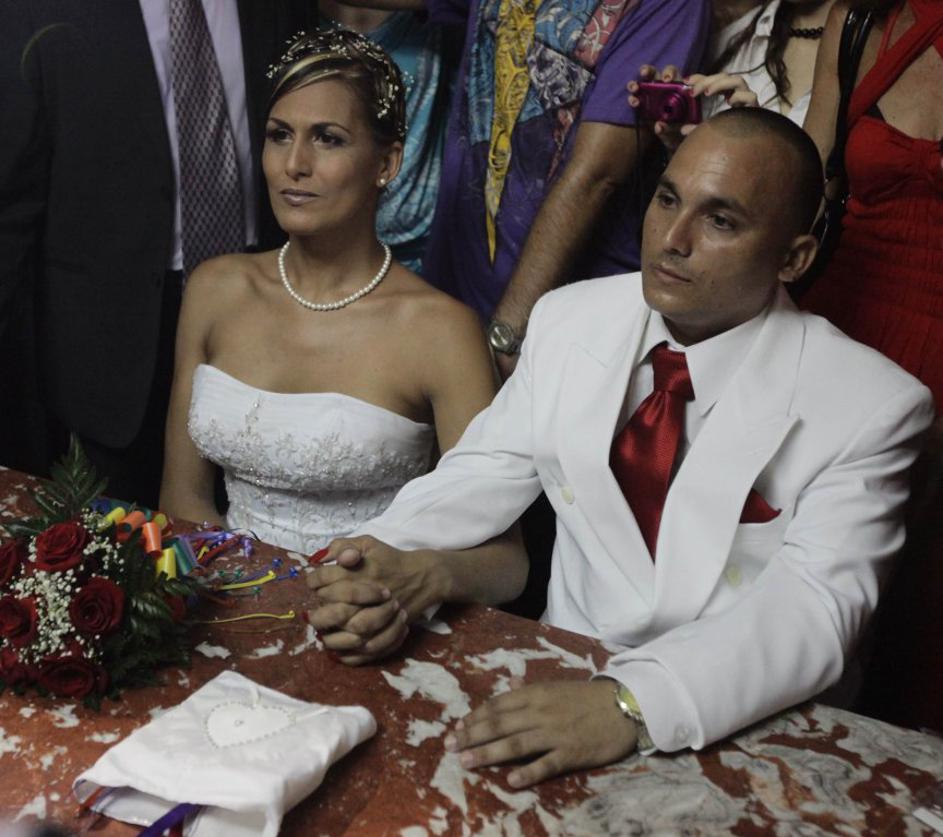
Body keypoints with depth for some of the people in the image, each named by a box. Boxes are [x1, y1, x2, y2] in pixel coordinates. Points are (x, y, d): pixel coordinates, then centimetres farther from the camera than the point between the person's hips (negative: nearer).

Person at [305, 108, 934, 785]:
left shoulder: (872, 406, -11)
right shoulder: (568, 318, 2)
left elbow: (814, 604, -19)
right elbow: (489, 469, 6)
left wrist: (631, 703, -33)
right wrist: (385, 554, -14)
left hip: (740, 726, -4)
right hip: (562, 681, 4)